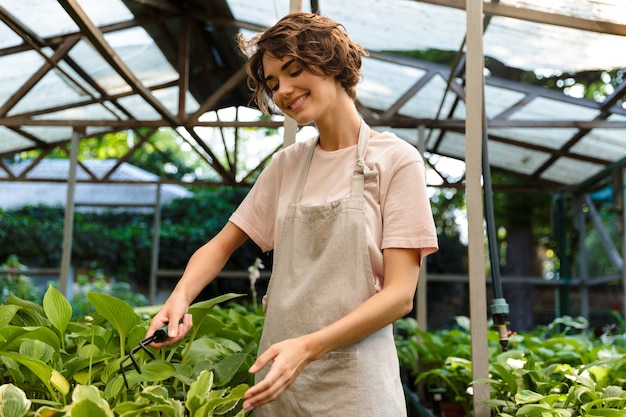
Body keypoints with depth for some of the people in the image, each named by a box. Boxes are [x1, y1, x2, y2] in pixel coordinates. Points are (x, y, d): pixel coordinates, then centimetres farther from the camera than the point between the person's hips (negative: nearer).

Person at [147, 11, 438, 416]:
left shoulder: (396, 159, -6)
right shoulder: (287, 164, 9)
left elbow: (400, 294, -12)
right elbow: (222, 245, 11)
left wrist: (309, 346, -23)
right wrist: (180, 297, -9)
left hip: (352, 381, -4)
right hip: (279, 372, 5)